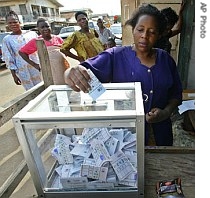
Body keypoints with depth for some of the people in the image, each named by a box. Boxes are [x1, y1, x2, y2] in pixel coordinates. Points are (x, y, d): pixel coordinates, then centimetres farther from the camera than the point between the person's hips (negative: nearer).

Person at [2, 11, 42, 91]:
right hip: (23, 71, -1)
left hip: (37, 67, 2)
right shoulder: (7, 39, -1)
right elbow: (8, 59, 0)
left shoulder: (32, 33, 1)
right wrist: (14, 75, -3)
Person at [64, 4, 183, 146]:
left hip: (161, 128, 4)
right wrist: (72, 74, -46)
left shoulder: (165, 59, -1)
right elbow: (87, 69, -23)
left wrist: (166, 112, -13)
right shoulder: (115, 56, -12)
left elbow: (176, 93, 5)